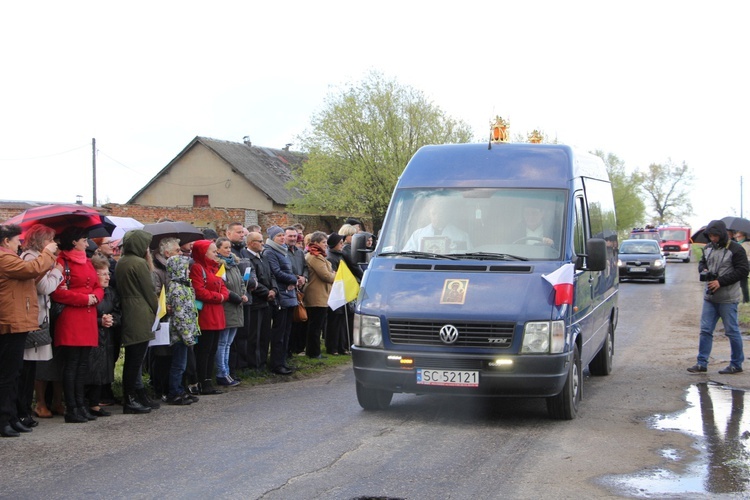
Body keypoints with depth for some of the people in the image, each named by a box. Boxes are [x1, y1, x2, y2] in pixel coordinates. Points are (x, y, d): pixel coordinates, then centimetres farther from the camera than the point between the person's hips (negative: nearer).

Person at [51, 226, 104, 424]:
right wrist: (85, 298, -14)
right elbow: (57, 292, -16)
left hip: (88, 320, 8)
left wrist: (95, 296, -4)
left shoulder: (86, 262, 19)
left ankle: (81, 405, 14)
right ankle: (71, 409, -1)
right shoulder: (61, 262, -7)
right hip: (70, 320, -8)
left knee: (83, 364, 9)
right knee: (71, 365, -4)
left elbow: (99, 288, 19)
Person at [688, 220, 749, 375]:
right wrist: (703, 270, 0)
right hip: (710, 297, 7)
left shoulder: (735, 249, -11)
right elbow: (702, 263, 25)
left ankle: (736, 364, 13)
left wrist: (721, 281, -18)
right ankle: (702, 363, 11)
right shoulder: (708, 248, 11)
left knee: (732, 331, 2)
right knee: (705, 330, 6)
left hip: (728, 299, -7)